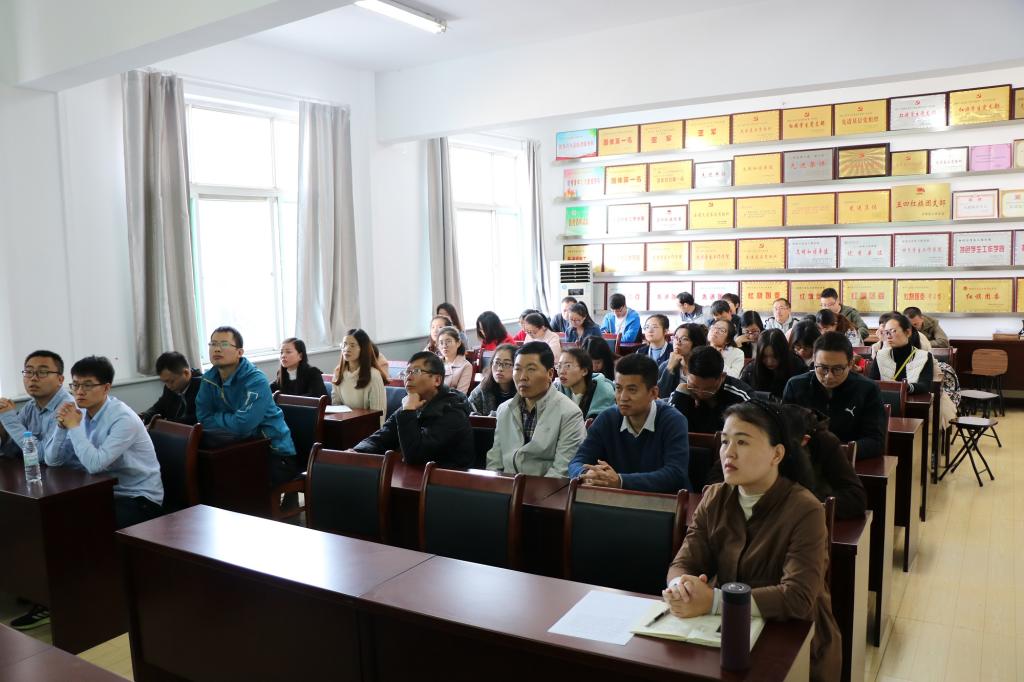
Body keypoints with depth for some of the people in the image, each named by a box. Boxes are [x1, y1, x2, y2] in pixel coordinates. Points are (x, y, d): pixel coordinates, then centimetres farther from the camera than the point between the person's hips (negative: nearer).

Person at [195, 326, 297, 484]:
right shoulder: (209, 378, 1)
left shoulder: (256, 380, -21)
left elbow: (242, 425, -28)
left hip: (275, 452, -6)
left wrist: (216, 418, -11)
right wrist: (229, 419, -15)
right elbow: (203, 418, -2)